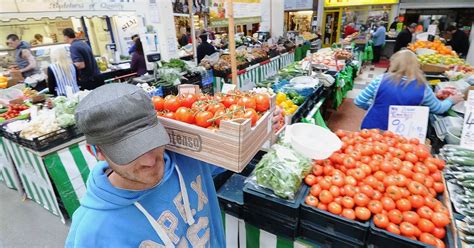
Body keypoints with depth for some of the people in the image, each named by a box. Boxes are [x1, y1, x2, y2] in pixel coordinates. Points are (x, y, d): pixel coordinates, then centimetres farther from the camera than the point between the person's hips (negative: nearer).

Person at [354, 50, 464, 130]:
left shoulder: (382, 79, -10)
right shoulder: (423, 88, -4)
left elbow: (358, 101, -7)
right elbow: (439, 108, 13)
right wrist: (451, 100, 35)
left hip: (371, 129, -1)